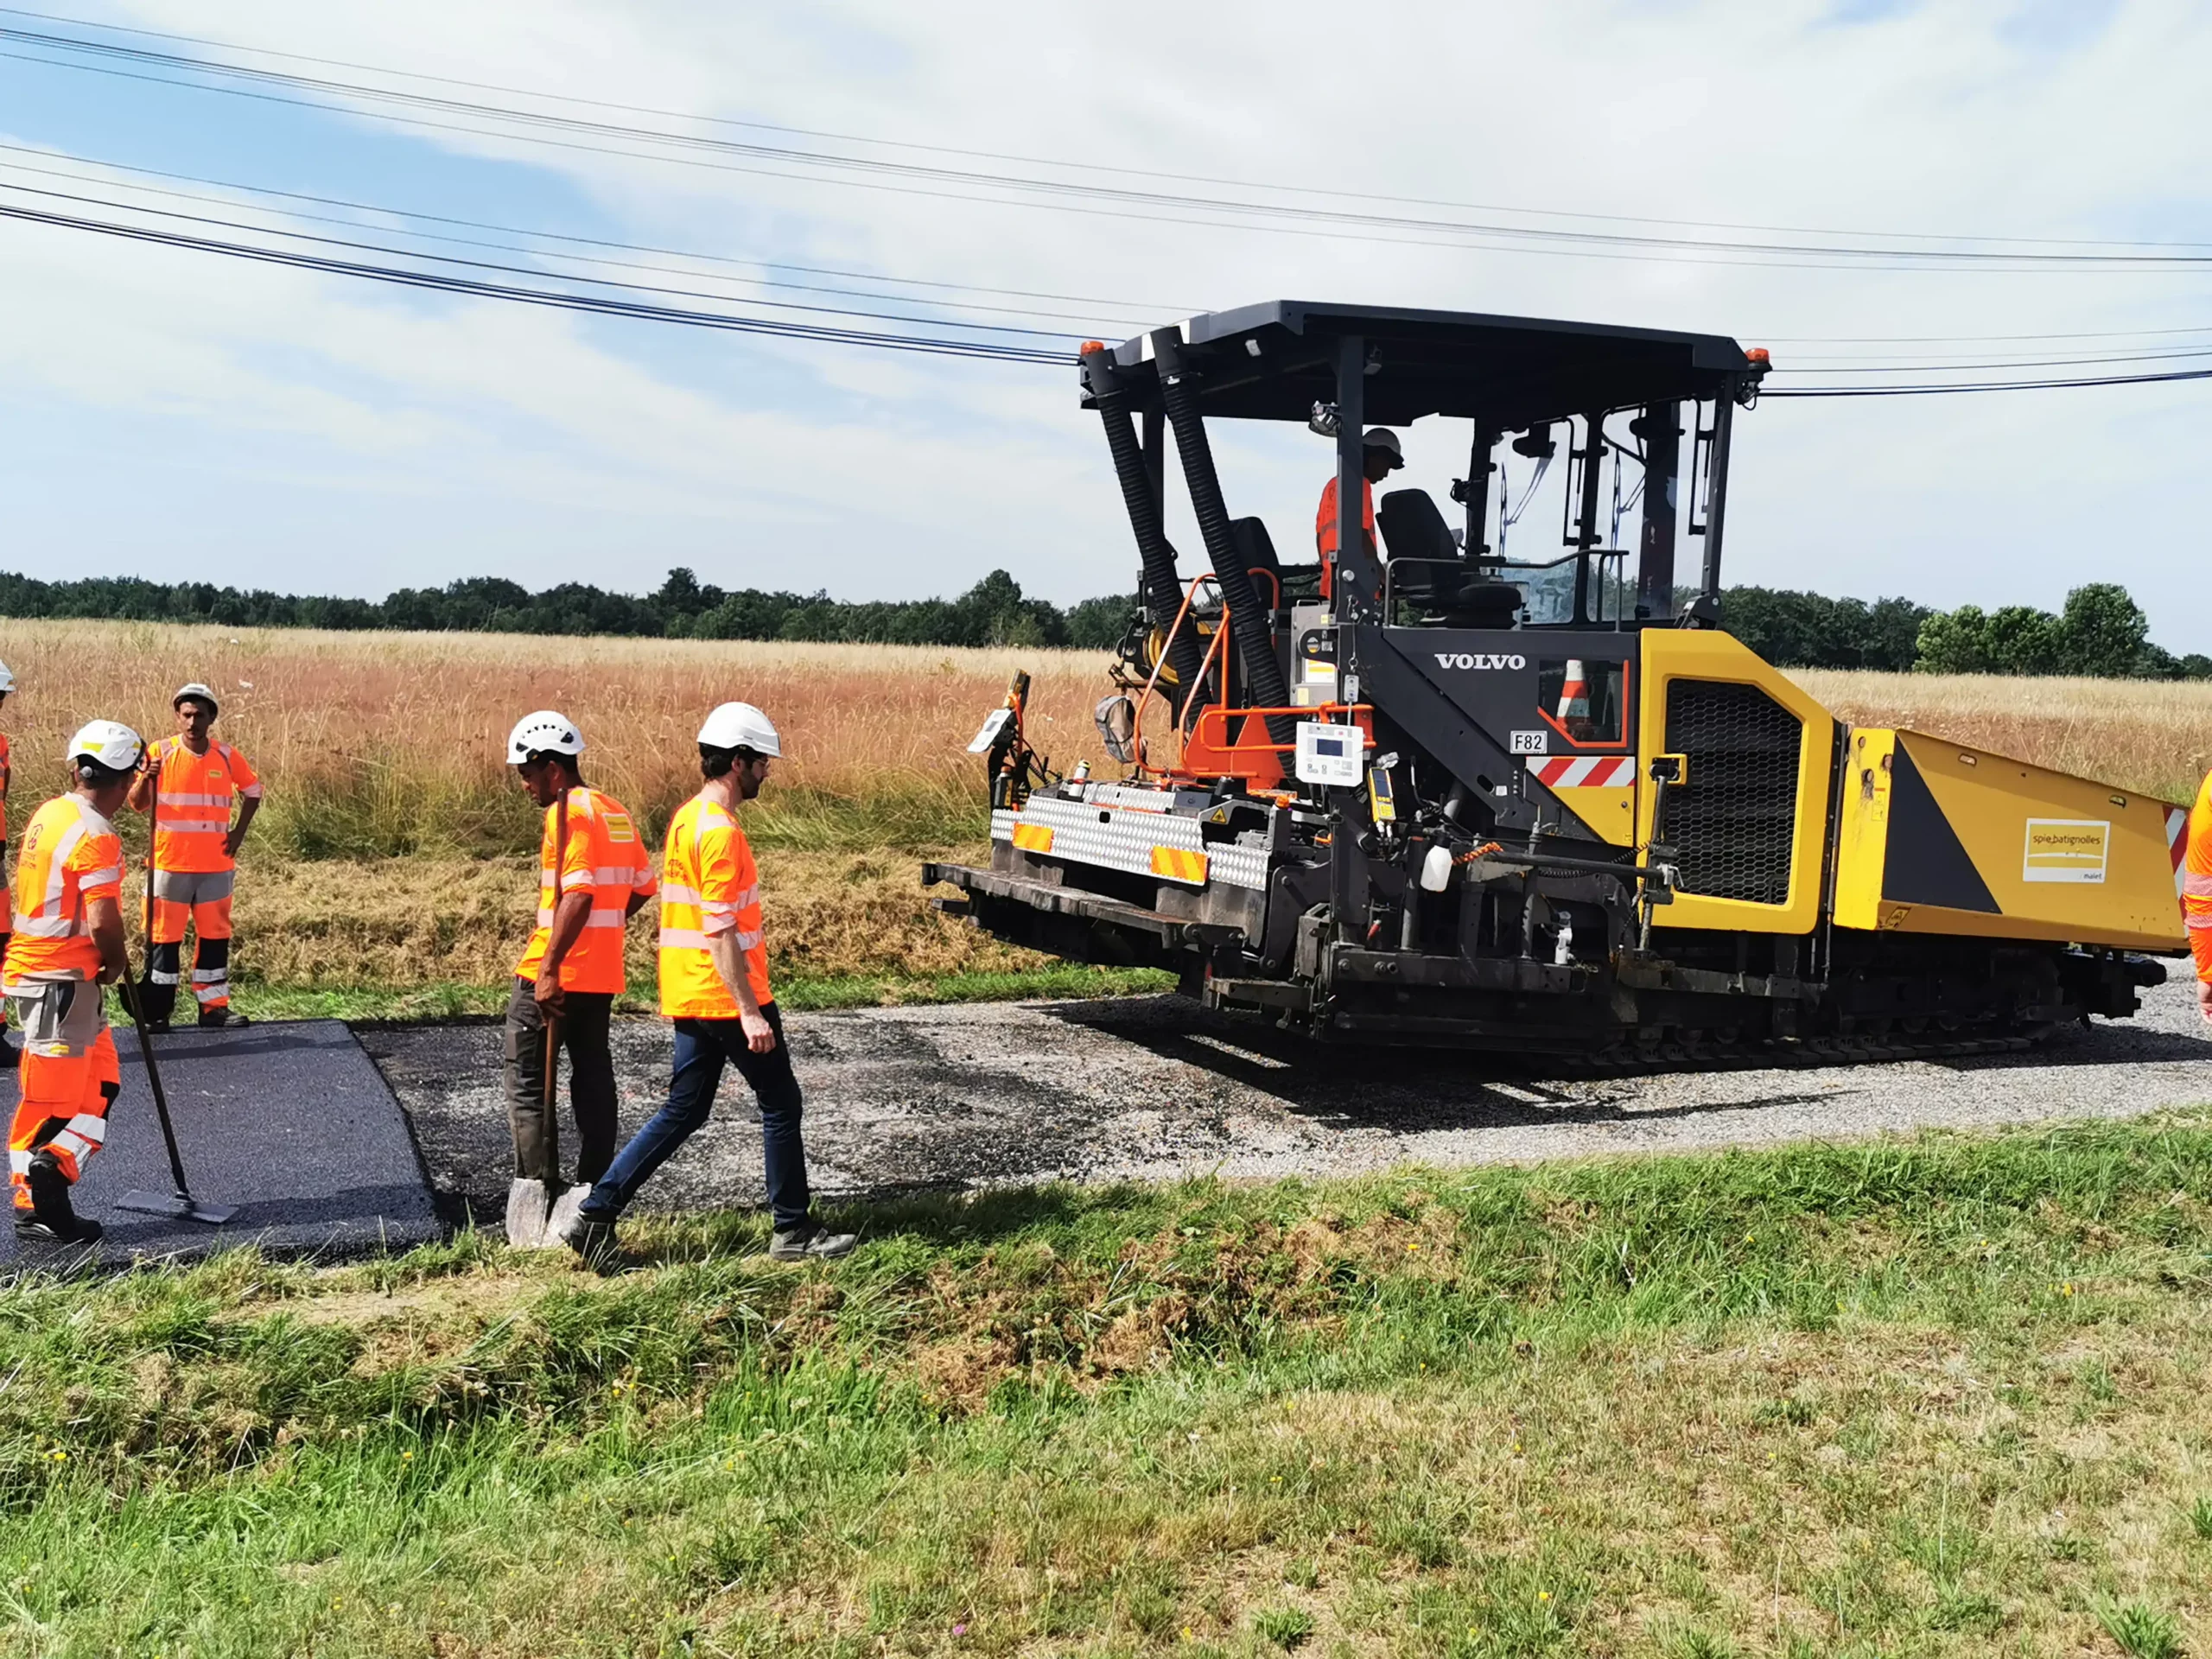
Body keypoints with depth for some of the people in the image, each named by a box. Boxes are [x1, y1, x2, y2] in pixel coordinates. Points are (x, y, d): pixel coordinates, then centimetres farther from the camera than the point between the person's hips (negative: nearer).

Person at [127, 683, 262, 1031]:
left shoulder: (227, 756, 2)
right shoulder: (161, 752, -6)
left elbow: (253, 792, 17)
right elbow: (137, 804, -8)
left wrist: (238, 833, 7)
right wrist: (146, 778, -28)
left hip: (216, 866, 3)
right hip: (169, 865, -3)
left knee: (215, 935, 8)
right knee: (163, 937, 2)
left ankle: (213, 1006, 17)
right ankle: (156, 1011, 9)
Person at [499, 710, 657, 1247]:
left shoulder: (568, 812, -14)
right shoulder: (615, 811, 12)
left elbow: (578, 895, -24)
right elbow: (642, 886, 18)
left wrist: (551, 967, -24)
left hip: (555, 976, -8)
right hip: (602, 975, 8)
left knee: (528, 1078, 2)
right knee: (593, 1079, 11)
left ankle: (537, 1188, 0)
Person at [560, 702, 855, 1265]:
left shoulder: (687, 818, 12)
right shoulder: (720, 832, -19)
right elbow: (720, 932, -22)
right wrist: (750, 1012, -22)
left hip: (690, 996, 9)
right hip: (726, 997, -9)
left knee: (684, 1111, 13)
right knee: (780, 1104, 3)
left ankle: (595, 1215, 11)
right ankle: (794, 1231, 13)